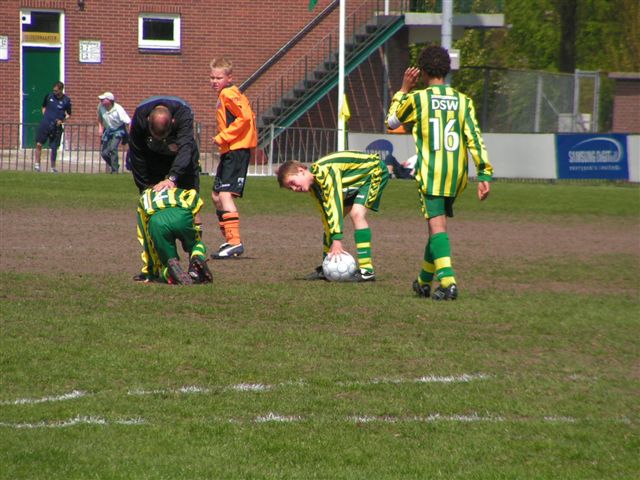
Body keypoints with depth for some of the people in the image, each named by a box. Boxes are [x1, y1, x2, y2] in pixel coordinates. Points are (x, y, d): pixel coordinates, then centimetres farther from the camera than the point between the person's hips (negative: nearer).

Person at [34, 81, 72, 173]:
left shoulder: (66, 100, -3)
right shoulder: (49, 96, 3)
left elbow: (69, 114, 6)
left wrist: (62, 120, -11)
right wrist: (44, 115, 3)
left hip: (56, 127, -1)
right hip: (45, 124, 1)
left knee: (54, 148, 4)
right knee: (39, 144, -5)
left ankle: (53, 167, 18)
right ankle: (37, 164, 6)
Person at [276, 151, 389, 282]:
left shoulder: (325, 172, -33)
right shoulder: (314, 185, -5)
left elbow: (334, 204, -37)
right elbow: (327, 214, 0)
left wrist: (337, 240, -39)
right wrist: (333, 245, -5)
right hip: (355, 182, 9)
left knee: (357, 213, -26)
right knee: (330, 217, 6)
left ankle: (367, 270, -26)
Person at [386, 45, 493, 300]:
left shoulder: (417, 98, -4)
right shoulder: (462, 100, 4)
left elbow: (391, 121, 14)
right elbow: (475, 138, -2)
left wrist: (403, 90, 22)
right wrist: (484, 175, -3)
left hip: (430, 173, -4)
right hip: (457, 174, 5)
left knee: (437, 226, -10)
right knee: (438, 224, 20)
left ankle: (448, 280, -29)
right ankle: (424, 281, 32)